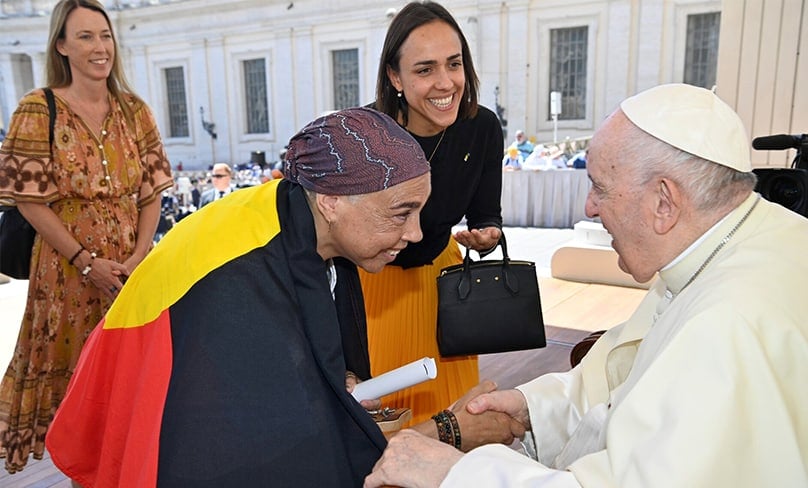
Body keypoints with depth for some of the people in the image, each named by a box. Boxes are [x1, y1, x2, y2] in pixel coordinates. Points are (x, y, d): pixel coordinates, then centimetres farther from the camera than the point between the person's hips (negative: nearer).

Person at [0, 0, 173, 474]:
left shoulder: (135, 111, 4)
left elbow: (151, 192, 2)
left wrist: (140, 256, -10)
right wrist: (87, 262, -15)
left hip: (133, 267, 3)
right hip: (68, 268, -3)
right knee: (74, 368, 9)